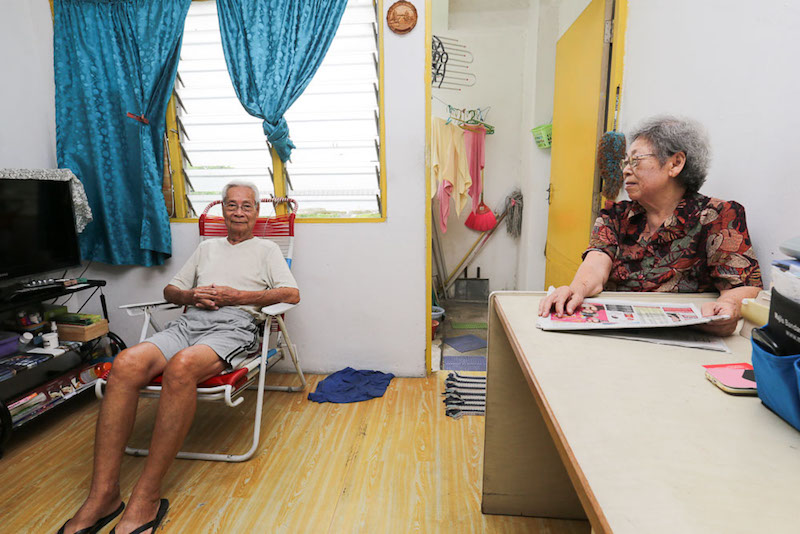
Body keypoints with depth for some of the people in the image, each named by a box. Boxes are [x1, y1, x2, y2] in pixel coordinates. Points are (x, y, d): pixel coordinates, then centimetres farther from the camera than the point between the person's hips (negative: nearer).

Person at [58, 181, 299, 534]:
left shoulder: (266, 249, 16)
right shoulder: (207, 247, 30)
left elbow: (292, 293, 1)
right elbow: (170, 290, 27)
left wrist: (237, 296, -7)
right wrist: (191, 296, 3)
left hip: (233, 325, -4)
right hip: (188, 322, 5)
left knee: (181, 366, -36)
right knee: (126, 364, -26)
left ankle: (146, 499, -26)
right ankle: (103, 496, -21)